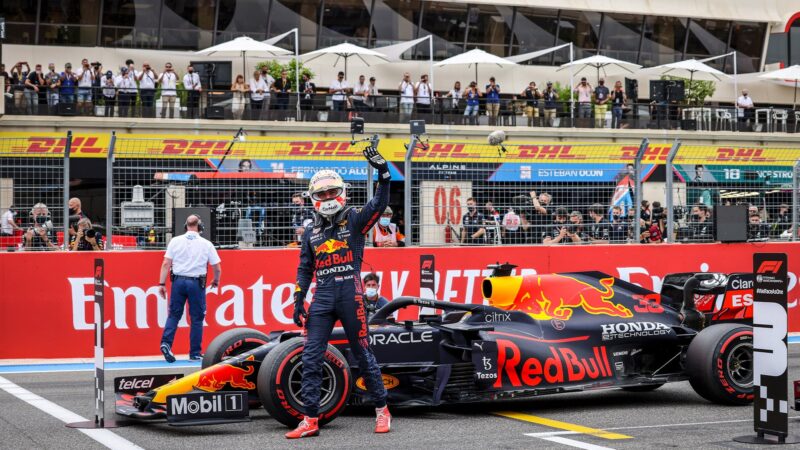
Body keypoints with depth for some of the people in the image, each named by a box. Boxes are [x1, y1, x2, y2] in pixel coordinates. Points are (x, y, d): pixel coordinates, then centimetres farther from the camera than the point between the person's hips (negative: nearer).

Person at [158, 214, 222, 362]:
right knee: (197, 318, 7)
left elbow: (166, 264, -2)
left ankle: (166, 342, -10)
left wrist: (162, 283, 1)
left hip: (178, 281, 1)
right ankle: (195, 353, 10)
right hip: (197, 283, -1)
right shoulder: (206, 244, 1)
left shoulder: (175, 241, 3)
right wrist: (216, 281, 23)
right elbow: (217, 268, 4)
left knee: (174, 314, 9)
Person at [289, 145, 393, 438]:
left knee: (363, 354, 4)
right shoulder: (311, 232, 15)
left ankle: (382, 410, 19)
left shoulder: (355, 221, 3)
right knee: (311, 358, -3)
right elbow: (304, 269, 18)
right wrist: (298, 302, 11)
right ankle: (310, 420, 0)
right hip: (322, 299, 4)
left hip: (350, 295, -4)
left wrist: (383, 172, -26)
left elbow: (379, 204, -14)